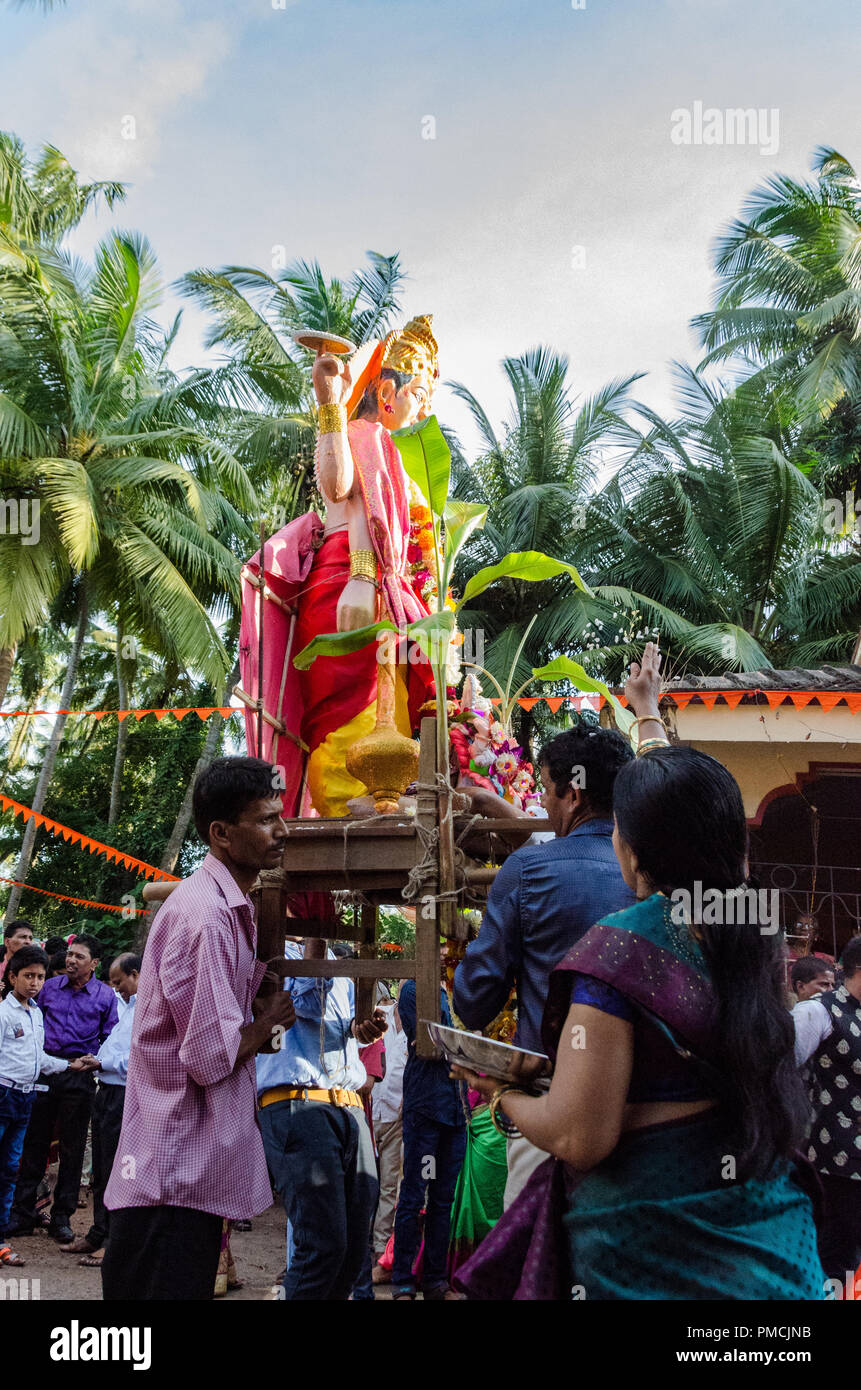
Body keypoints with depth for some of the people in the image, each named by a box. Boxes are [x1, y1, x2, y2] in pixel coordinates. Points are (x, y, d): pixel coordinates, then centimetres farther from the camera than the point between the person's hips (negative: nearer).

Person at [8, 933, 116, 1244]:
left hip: (79, 1076, -2)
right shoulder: (50, 987, 8)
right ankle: (22, 1214, 13)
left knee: (72, 1148, 5)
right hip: (44, 1068, 2)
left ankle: (61, 1218, 14)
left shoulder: (105, 995, 2)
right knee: (34, 1141, 4)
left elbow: (110, 1039, 4)